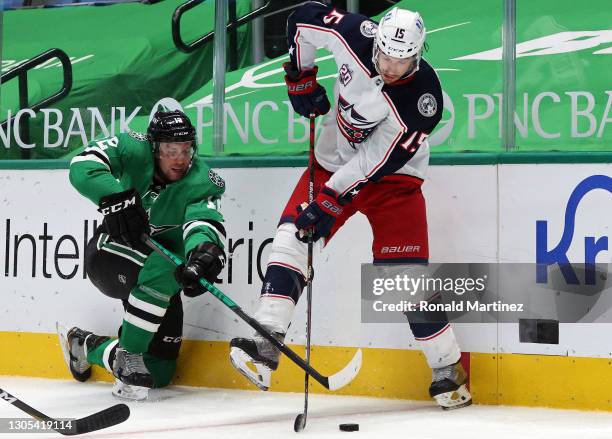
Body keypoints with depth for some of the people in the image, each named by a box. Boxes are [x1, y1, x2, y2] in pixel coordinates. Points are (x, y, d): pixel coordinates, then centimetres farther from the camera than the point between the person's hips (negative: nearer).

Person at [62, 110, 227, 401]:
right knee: (163, 270, -38)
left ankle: (84, 344, 31)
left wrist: (205, 250, -58)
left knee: (160, 373, 5)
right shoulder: (133, 150, -17)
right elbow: (83, 166, -30)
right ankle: (129, 355, -23)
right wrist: (118, 198, -47)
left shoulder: (202, 182, -17)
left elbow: (205, 221, -35)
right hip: (109, 252, -4)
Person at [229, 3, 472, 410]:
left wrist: (332, 199, -28)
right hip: (335, 158, 4)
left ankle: (449, 369, 4)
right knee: (292, 235, -12)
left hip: (391, 175, -4)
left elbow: (380, 159, -27)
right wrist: (301, 77, 1)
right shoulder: (356, 35, -20)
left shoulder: (423, 96, -28)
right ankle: (265, 344, -14)